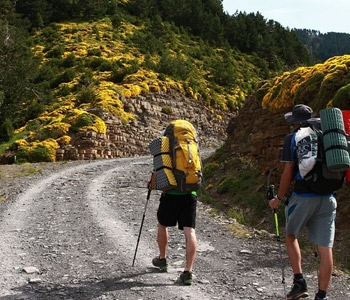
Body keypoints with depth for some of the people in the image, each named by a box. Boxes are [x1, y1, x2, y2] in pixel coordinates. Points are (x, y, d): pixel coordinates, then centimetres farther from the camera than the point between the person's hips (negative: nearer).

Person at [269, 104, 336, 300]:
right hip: (328, 199, 3)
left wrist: (279, 198, 4)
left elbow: (288, 173, -6)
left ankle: (299, 282, 11)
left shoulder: (293, 138, -2)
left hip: (303, 197, -3)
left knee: (291, 236, 19)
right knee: (325, 248, 5)